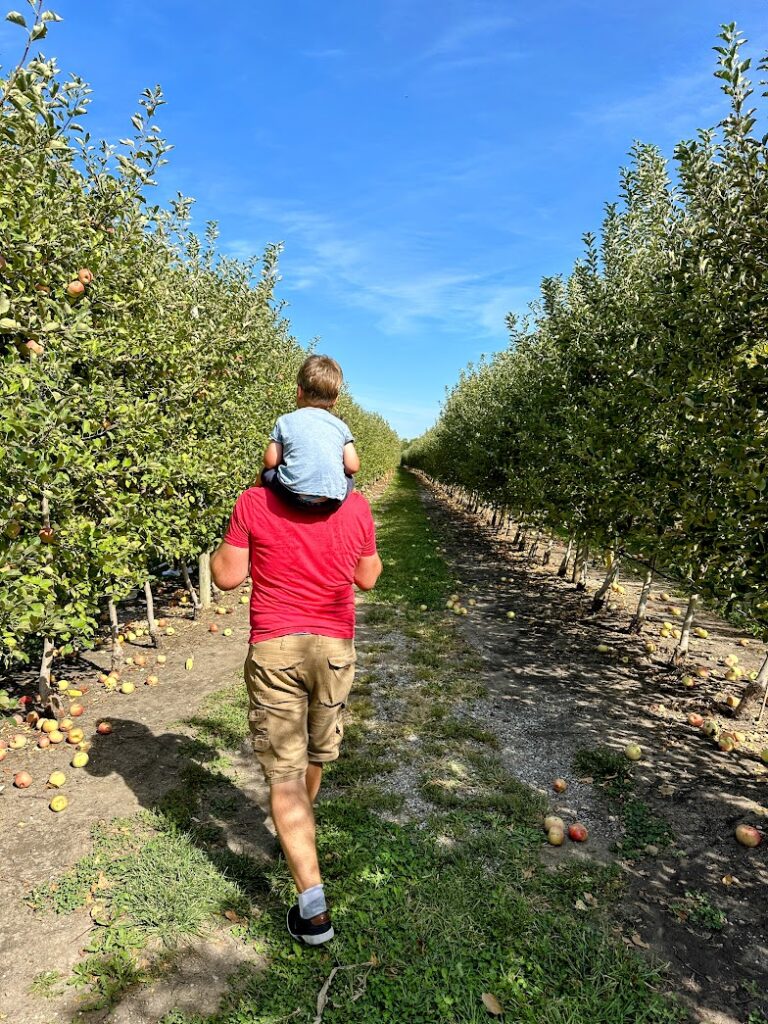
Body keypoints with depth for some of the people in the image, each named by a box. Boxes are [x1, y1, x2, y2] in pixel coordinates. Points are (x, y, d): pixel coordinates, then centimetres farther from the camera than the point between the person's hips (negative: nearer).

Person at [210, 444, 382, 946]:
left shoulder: (254, 503, -9)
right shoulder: (356, 506, -4)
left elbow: (227, 576, -3)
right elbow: (368, 578, 7)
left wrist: (231, 539, 14)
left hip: (274, 649, -3)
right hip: (334, 647, 3)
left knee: (285, 773, 5)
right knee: (315, 753, 26)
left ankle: (313, 907, 3)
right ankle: (297, 832, 53)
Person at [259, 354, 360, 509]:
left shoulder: (285, 421, 6)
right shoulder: (341, 426, 10)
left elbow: (270, 462, 7)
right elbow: (353, 467, 5)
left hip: (294, 495, -1)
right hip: (333, 500, 1)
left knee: (267, 473, 25)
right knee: (349, 477, 31)